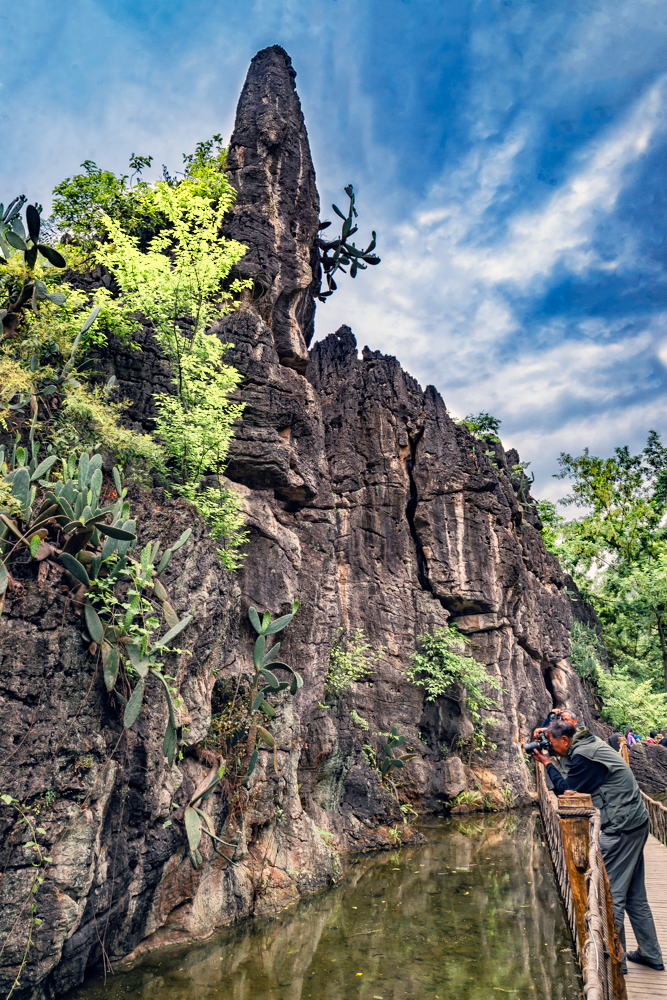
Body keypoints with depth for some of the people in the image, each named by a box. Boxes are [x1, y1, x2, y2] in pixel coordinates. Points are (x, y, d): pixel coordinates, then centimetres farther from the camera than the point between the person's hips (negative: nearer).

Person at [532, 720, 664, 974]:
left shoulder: (582, 755, -18)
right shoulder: (593, 743, 10)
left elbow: (566, 791, -10)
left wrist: (548, 765, 0)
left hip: (621, 828, -10)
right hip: (636, 822, 10)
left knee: (611, 893, -1)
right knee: (634, 894, 19)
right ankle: (651, 954, 30)